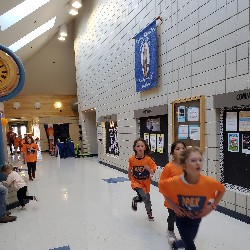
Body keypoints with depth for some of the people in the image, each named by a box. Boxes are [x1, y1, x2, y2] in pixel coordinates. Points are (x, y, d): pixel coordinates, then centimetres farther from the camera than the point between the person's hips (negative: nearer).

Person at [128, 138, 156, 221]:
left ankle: (149, 212, 48)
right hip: (136, 182, -1)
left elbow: (152, 173, -12)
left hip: (146, 182, 2)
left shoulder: (148, 159, -16)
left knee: (147, 199, 17)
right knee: (144, 197, -23)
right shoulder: (132, 159, -14)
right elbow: (129, 170, 4)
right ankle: (135, 200, 11)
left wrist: (149, 169, -32)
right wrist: (131, 179, 10)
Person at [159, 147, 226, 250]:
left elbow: (222, 190, -7)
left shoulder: (208, 182, -29)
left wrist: (212, 206, -13)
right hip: (182, 217, -3)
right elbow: (162, 186, -10)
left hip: (197, 217, 3)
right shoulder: (175, 182, -32)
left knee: (188, 241, 25)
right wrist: (173, 205, -14)